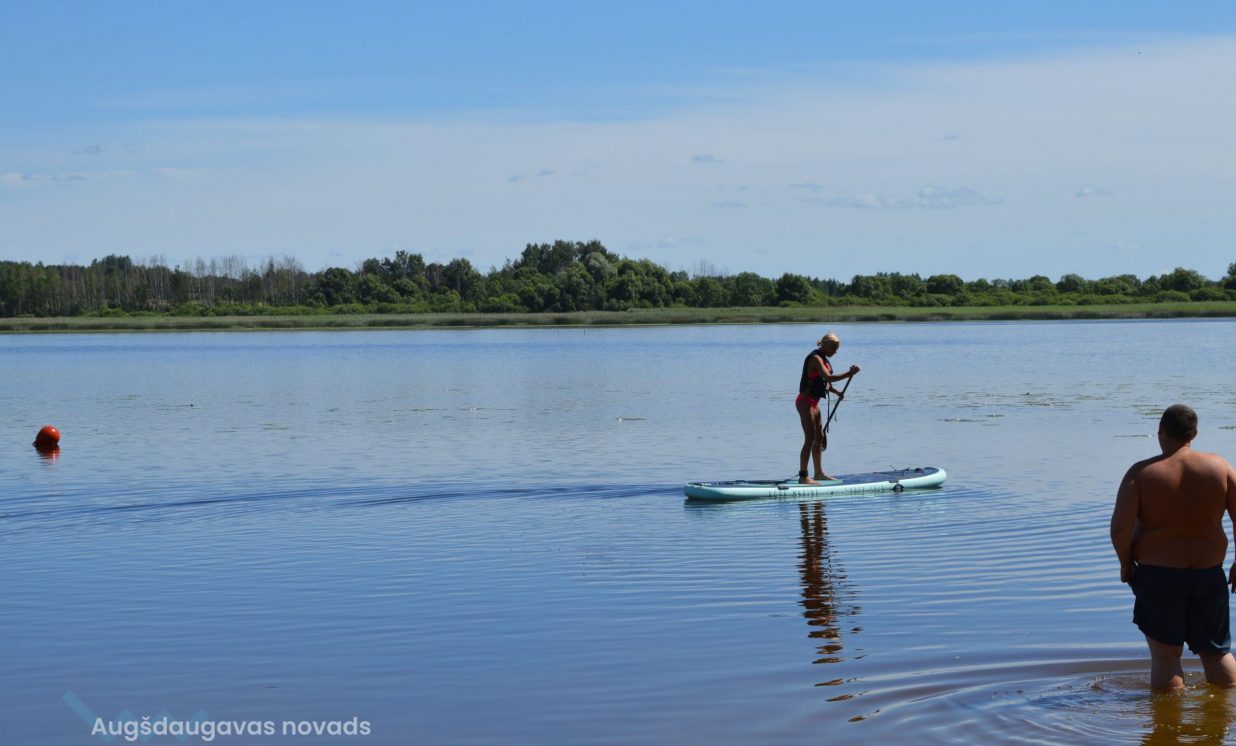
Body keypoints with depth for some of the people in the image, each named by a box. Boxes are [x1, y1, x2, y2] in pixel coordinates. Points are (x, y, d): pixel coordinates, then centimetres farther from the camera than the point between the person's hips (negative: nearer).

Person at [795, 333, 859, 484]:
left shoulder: (823, 359, 13)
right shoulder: (815, 358, -18)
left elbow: (824, 381, 18)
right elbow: (828, 377, -31)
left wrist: (836, 391, 4)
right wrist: (849, 374, -33)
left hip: (814, 402, 10)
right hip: (805, 402, -10)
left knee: (819, 438, 16)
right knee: (810, 439, -11)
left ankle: (819, 473, 25)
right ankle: (803, 476, -10)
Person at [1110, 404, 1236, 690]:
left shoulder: (1141, 473, -11)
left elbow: (1120, 528, -18)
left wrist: (1126, 563, -1)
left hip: (1158, 574, -3)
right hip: (1209, 573, 3)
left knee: (1165, 656, 6)